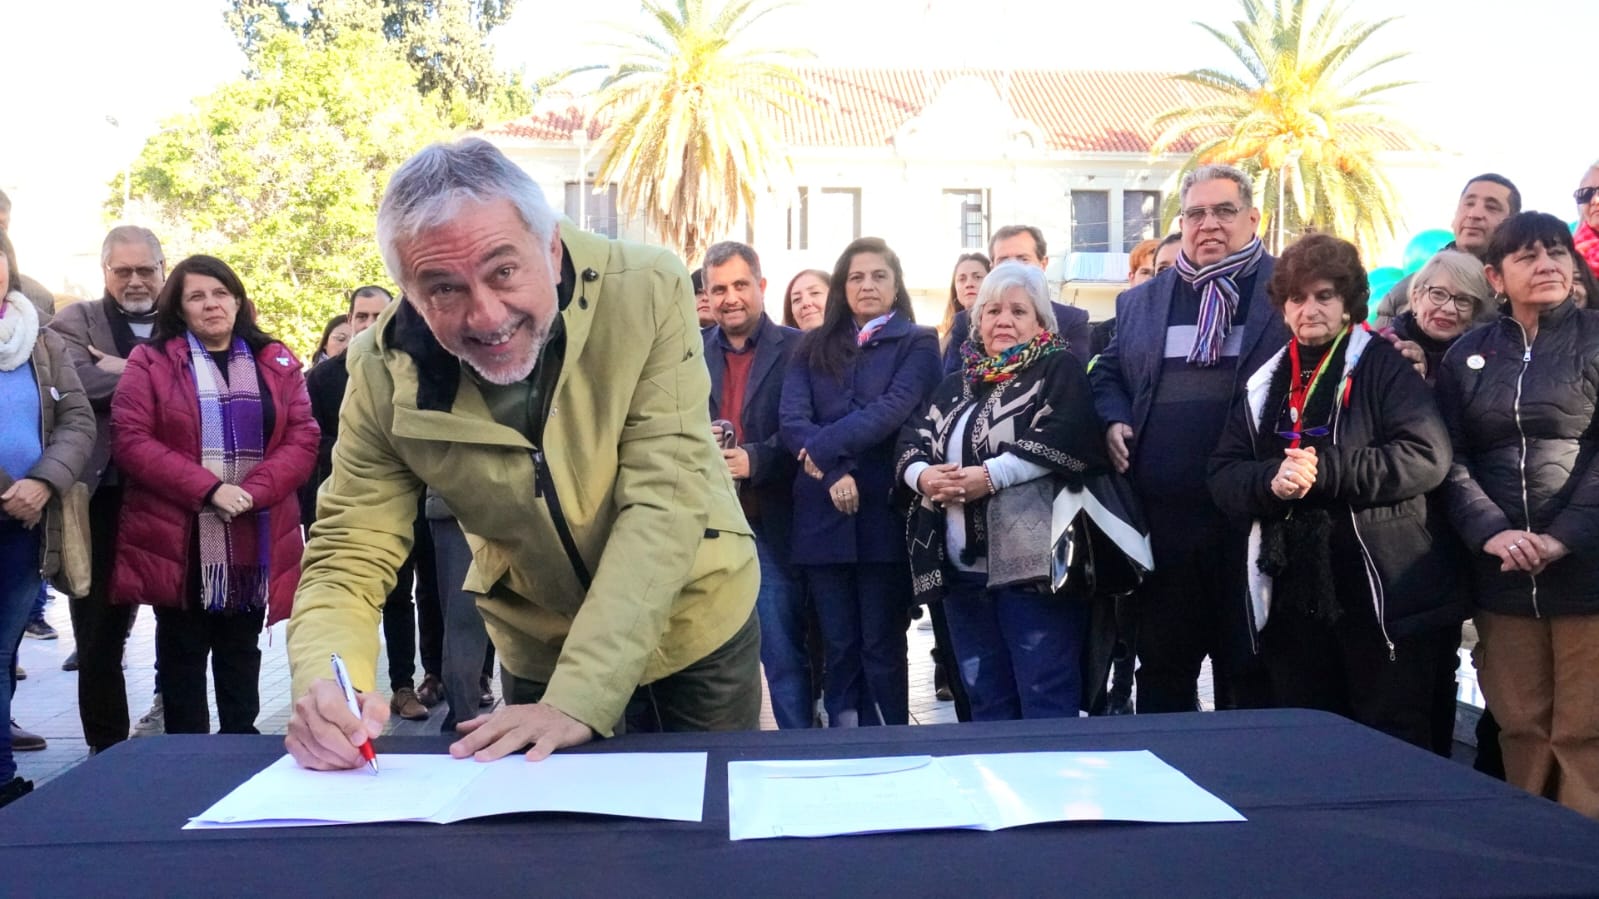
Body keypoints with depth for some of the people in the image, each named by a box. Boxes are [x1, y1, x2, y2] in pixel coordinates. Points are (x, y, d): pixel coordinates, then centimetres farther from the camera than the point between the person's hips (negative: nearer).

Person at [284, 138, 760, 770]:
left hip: (691, 623, -1)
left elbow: (664, 502, -29)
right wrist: (323, 689, -38)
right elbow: (347, 560, -16)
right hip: (539, 650, 1)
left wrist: (575, 700, -37)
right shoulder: (386, 373, -20)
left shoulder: (648, 293, -26)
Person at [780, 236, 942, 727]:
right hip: (822, 515, 3)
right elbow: (792, 418, 0)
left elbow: (893, 409, -12)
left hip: (884, 513, -3)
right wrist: (832, 473, -16)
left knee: (882, 646, 3)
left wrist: (823, 446, -16)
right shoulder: (813, 347, 14)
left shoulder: (918, 343, 5)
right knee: (838, 647, 9)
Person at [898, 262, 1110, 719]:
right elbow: (911, 442, 12)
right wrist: (924, 475, -10)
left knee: (1047, 703, -5)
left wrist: (990, 476, -20)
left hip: (1034, 565, -6)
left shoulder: (1060, 371, 3)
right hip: (962, 567, 6)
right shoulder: (957, 384, 21)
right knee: (985, 702, 13)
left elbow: (1064, 438, -15)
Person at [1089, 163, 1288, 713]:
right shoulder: (1140, 302, 14)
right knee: (1162, 670, 13)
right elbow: (1106, 374, 22)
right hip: (1159, 520, 4)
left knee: (1249, 675, 8)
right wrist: (1115, 421, 2)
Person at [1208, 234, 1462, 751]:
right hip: (1293, 598, 5)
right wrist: (1271, 479, -14)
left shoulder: (1384, 367, -2)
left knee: (1393, 747, 3)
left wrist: (1323, 471, -20)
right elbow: (1223, 477, 8)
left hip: (1383, 595, -5)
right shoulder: (1264, 383, 14)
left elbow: (1427, 456, -14)